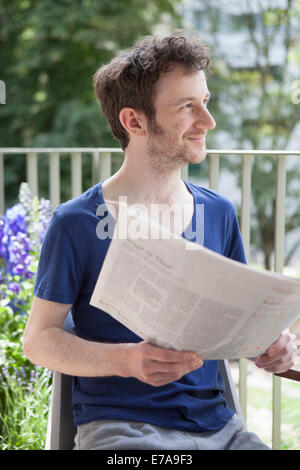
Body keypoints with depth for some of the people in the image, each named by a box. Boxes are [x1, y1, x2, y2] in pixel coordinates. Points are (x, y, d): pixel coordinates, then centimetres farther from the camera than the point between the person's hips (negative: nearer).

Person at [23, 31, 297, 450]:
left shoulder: (220, 214, 10)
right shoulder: (76, 224, -6)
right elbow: (40, 338, -3)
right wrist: (126, 360, -21)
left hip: (217, 422, 5)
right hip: (118, 424, -4)